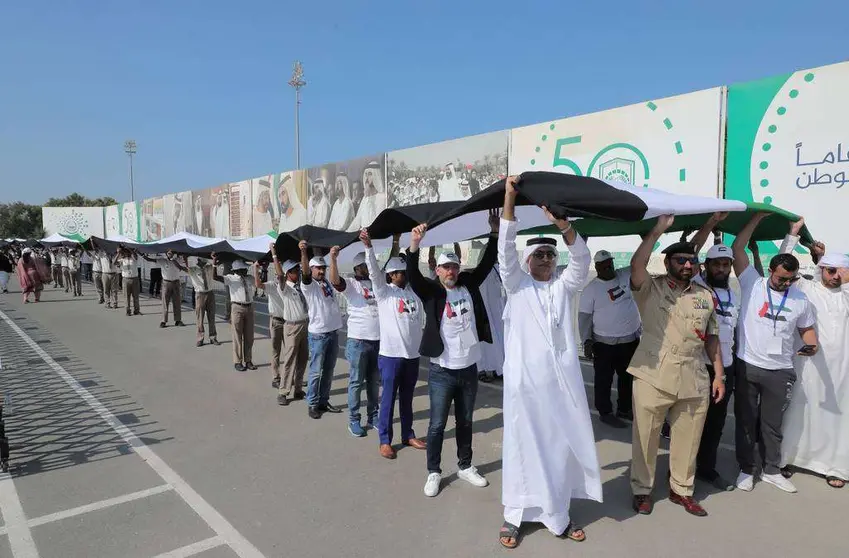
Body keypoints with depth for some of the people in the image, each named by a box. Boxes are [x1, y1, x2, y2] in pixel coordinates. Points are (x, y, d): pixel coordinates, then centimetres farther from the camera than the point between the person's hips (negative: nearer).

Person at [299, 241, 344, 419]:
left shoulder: (328, 282, 11)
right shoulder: (308, 285, -10)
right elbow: (304, 273, -27)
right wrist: (304, 252, -44)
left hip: (334, 332, 6)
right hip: (318, 334, -6)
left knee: (328, 371, 12)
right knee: (316, 371, -1)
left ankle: (324, 401, 22)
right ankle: (312, 404, 9)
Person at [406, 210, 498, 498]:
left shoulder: (469, 285, 4)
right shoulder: (431, 291, -7)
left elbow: (486, 264, 0)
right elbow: (413, 276, -23)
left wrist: (495, 233, -10)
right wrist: (414, 245, -38)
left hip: (469, 369, 4)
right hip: (442, 372, -4)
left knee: (465, 422, 18)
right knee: (437, 425, 7)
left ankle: (465, 466, 34)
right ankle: (433, 472, 22)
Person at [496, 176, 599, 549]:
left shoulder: (564, 287, 11)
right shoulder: (516, 286, 5)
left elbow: (582, 259, -5)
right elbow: (506, 249, -8)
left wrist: (561, 224, -22)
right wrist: (509, 199, -17)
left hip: (562, 381, 3)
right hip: (525, 381, -3)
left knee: (563, 447, 9)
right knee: (523, 447, 3)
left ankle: (557, 515, 25)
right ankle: (515, 515, 17)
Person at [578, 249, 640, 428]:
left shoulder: (625, 276, 3)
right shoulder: (591, 289, -10)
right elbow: (584, 317, -10)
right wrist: (586, 341, -17)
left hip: (631, 339, 5)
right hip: (604, 343, -5)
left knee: (628, 377, 18)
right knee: (604, 379, 4)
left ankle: (624, 409, 33)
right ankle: (605, 413, 18)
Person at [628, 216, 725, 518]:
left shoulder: (705, 296, 10)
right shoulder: (651, 289, -3)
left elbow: (712, 338, 15)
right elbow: (636, 266, -24)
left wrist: (719, 374, 10)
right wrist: (658, 230, -23)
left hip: (693, 381, 4)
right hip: (652, 379, -4)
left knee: (688, 440, 14)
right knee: (646, 439, 7)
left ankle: (681, 490, 34)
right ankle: (642, 490, 25)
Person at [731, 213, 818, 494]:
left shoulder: (800, 299, 5)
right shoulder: (752, 283, -4)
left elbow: (807, 328, 16)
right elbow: (737, 249, -9)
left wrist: (812, 344, -7)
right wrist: (758, 217, -7)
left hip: (780, 371, 2)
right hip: (747, 367, -2)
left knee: (772, 424, 14)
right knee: (746, 421, 8)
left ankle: (771, 470, 29)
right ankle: (746, 469, 22)